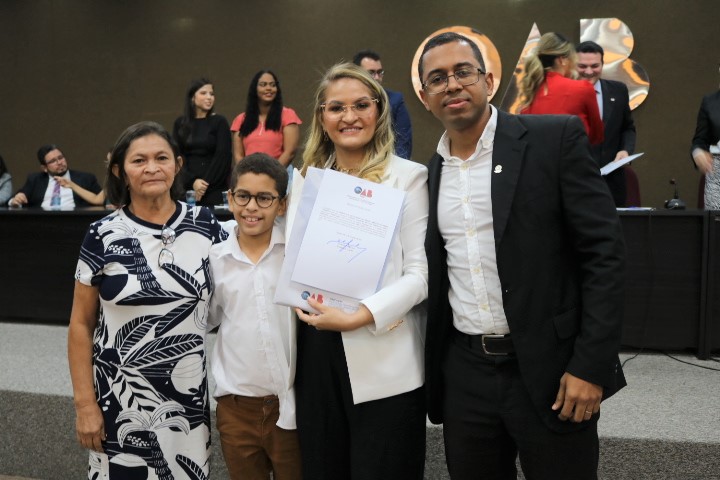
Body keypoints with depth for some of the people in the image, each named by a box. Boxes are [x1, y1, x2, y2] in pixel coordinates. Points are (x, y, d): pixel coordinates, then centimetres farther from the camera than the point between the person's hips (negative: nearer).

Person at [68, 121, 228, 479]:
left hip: (190, 394, 2)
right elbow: (81, 325, -1)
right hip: (121, 396, -1)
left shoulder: (204, 224, -1)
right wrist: (84, 403, -4)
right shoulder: (103, 236, -5)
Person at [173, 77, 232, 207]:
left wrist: (206, 183, -10)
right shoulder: (180, 123, 9)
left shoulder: (219, 122, 2)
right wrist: (193, 181, -10)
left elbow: (223, 156, -4)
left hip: (214, 187, -2)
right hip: (186, 186, 2)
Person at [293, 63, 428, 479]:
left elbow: (419, 272, -9)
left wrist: (360, 316, -19)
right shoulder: (308, 179, 12)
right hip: (318, 355, 5)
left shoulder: (407, 176, -2)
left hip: (384, 362, -4)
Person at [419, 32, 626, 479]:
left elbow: (605, 252, -10)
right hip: (464, 374, 4)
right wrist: (430, 373, 11)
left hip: (550, 370, -4)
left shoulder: (555, 138, -7)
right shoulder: (428, 173, 7)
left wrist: (592, 364, -14)